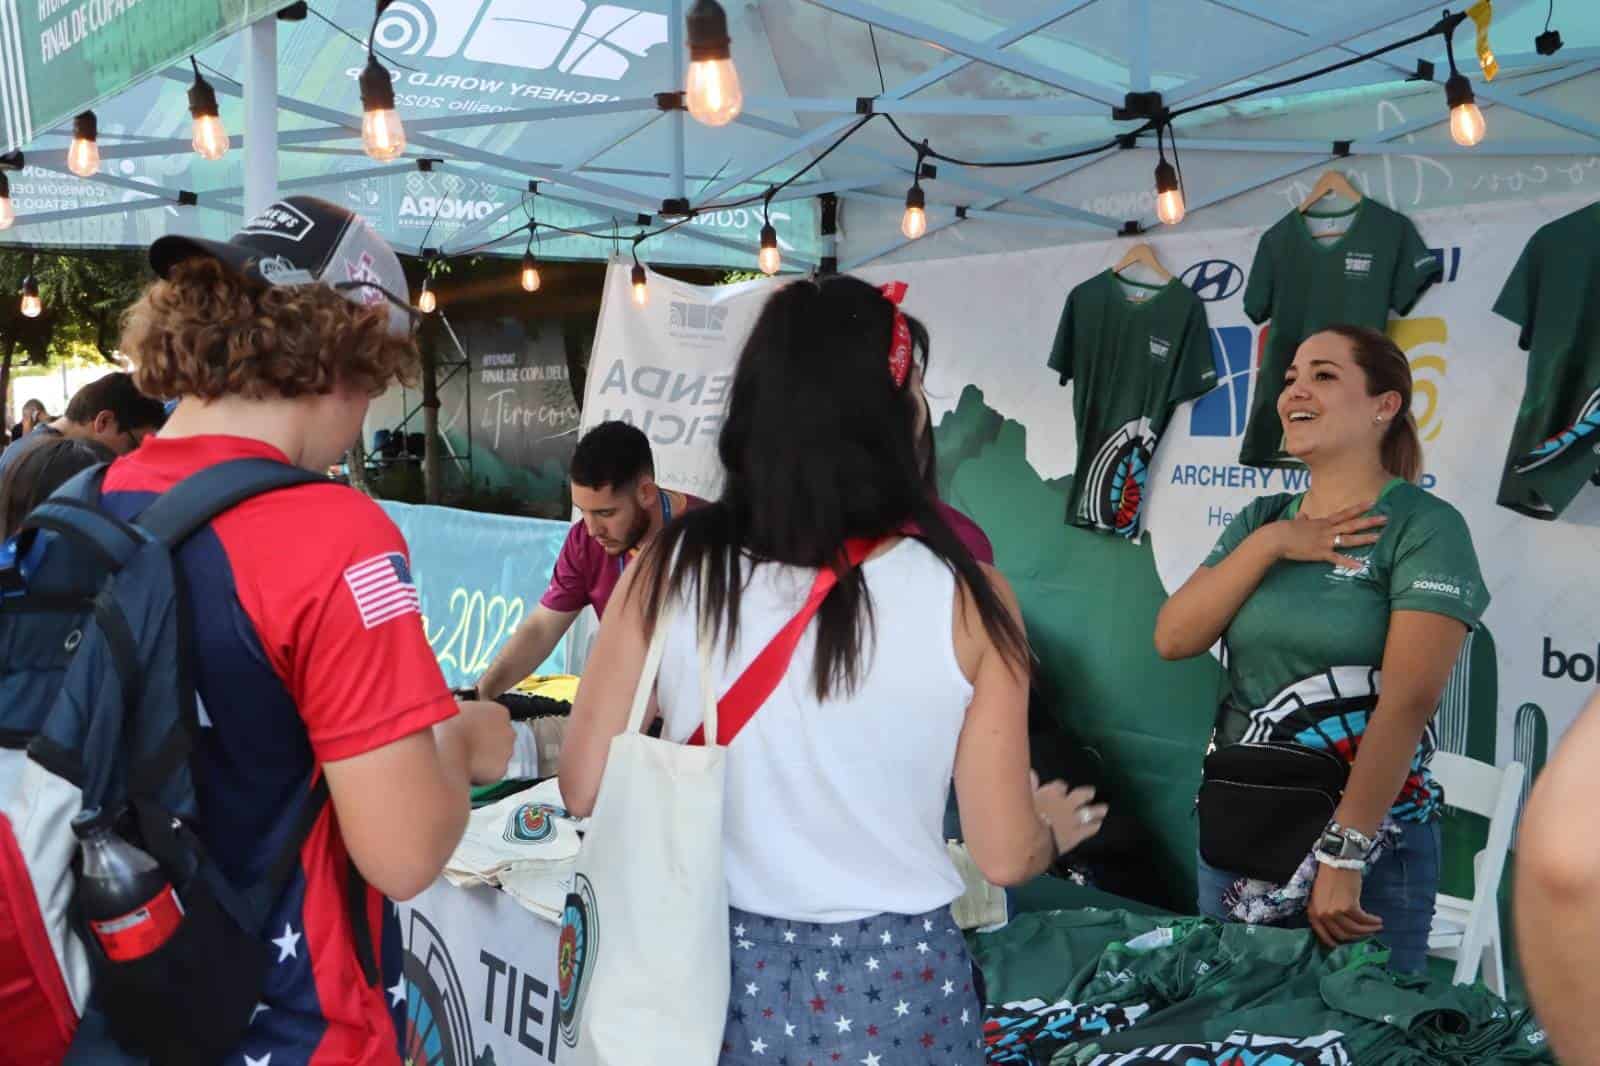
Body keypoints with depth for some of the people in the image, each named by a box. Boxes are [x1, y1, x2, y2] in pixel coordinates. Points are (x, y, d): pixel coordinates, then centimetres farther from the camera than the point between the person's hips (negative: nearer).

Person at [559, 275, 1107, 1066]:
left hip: (719, 972, 2)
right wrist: (1055, 827, 14)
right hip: (891, 983, -1)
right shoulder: (962, 595, -16)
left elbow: (584, 790, -3)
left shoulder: (668, 572, -12)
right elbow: (1003, 855, -9)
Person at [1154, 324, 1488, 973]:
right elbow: (1173, 639, -2)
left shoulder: (1424, 526, -10)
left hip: (1367, 852, -6)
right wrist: (1269, 544, -11)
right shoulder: (1261, 521, 8)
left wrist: (1343, 856, -23)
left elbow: (1408, 701, -19)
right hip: (1232, 835, 6)